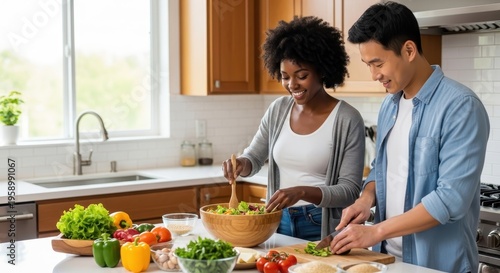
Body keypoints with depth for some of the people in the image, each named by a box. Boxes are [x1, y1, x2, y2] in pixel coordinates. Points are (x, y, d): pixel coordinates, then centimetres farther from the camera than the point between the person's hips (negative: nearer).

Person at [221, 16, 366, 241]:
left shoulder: (347, 119, -14)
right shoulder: (278, 110, 1)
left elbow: (350, 190, -15)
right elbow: (254, 158, 11)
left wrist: (303, 191, -30)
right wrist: (241, 164, -12)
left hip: (323, 228, -4)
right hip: (278, 223, 5)